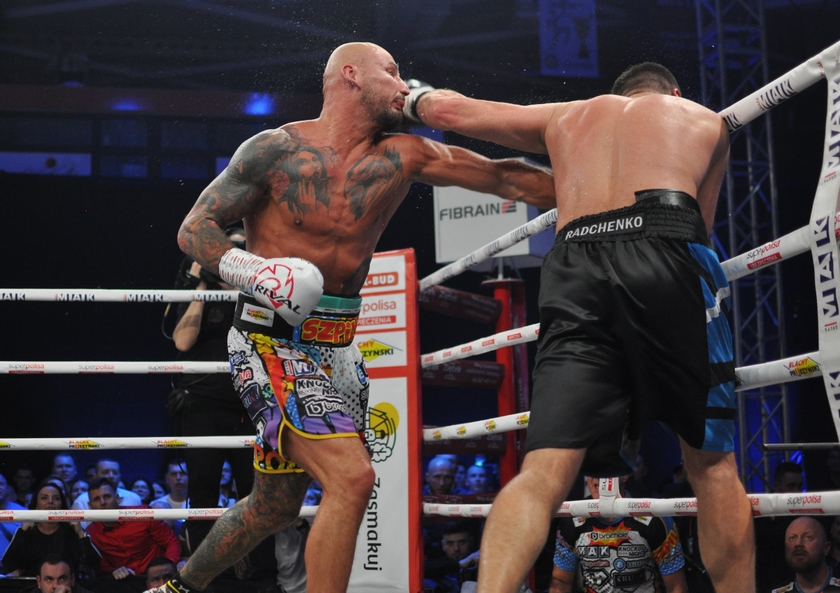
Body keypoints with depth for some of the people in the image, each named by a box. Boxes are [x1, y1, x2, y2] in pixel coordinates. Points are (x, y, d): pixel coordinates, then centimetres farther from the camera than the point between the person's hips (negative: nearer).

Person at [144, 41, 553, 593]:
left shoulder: (403, 157, 4)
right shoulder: (278, 149, -8)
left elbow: (504, 177, -1)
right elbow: (195, 227, -5)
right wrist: (248, 270, -23)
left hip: (339, 349, 7)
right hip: (273, 341, -6)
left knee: (276, 504, 18)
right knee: (352, 478, -23)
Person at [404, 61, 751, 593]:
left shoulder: (566, 117, 34)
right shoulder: (705, 120, 31)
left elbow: (447, 111, 34)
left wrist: (415, 97, 55)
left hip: (575, 269, 2)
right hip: (666, 258, -1)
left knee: (544, 472, -8)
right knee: (712, 460, 12)